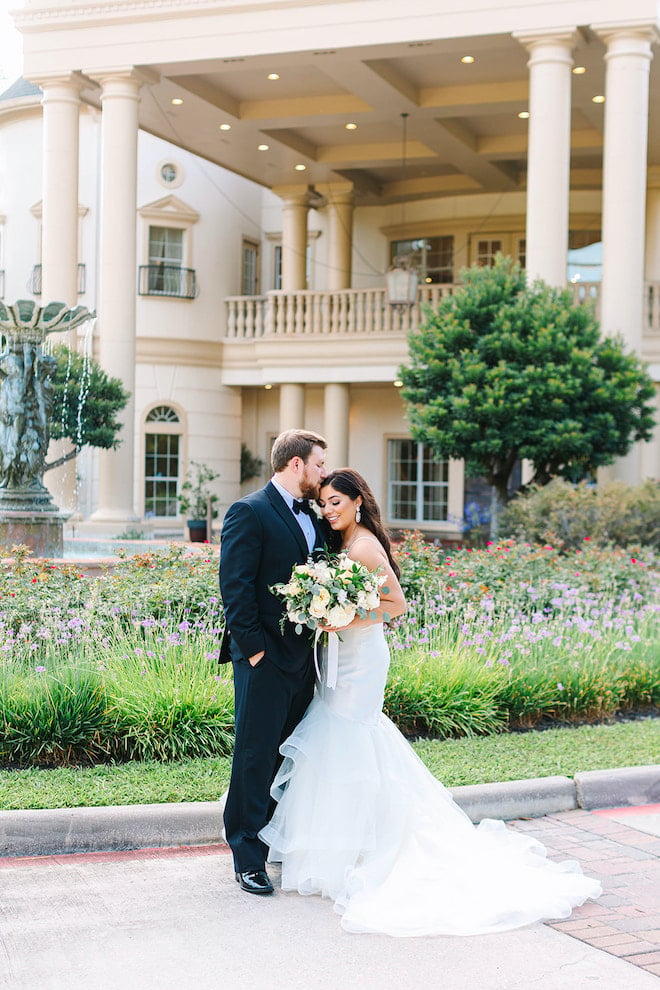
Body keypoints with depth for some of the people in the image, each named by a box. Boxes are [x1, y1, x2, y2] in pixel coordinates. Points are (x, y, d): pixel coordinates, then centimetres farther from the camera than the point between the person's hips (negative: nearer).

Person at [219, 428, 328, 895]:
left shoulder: (314, 518, 15)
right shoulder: (249, 512, -9)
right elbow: (235, 586, -14)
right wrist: (253, 645, -18)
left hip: (304, 657, 8)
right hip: (266, 659, -8)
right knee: (256, 756, -1)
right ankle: (249, 859, 6)